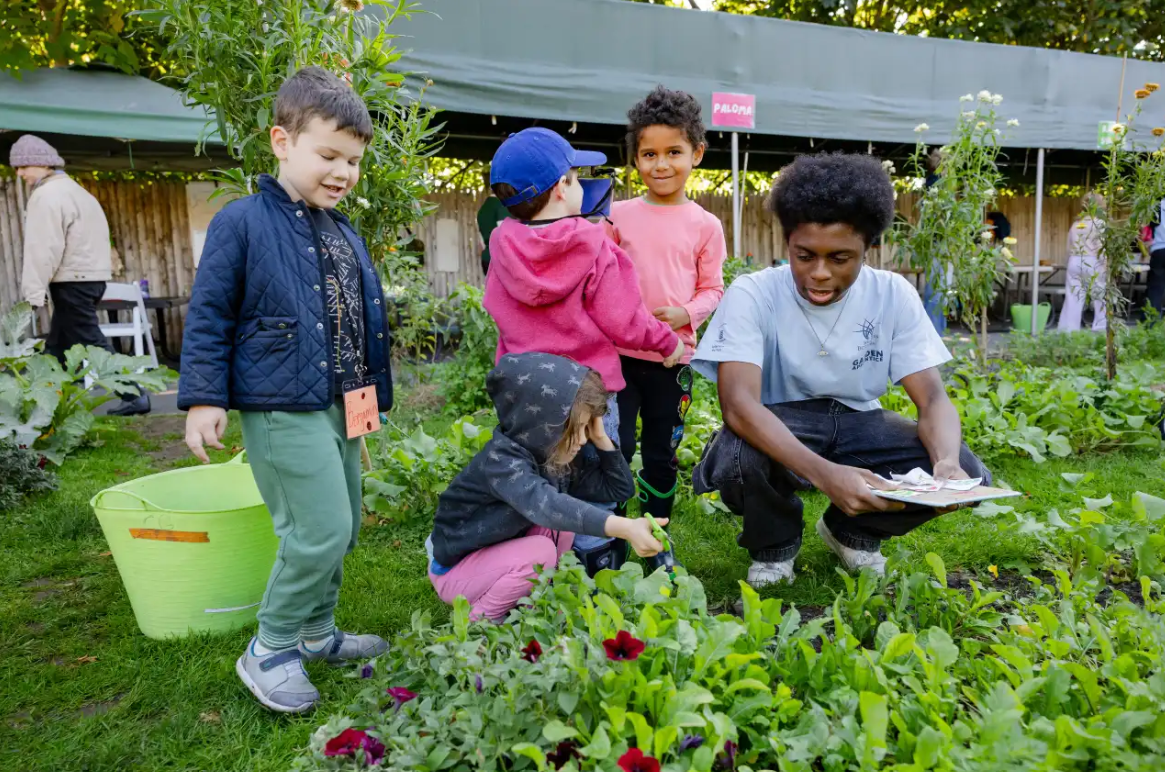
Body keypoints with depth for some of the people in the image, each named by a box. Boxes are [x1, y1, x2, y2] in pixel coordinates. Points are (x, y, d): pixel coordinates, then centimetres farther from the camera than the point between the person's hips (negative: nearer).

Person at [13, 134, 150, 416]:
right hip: (90, 275, 10)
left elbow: (43, 249, -19)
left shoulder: (47, 195, -12)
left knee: (91, 343, -7)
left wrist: (33, 292, -16)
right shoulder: (70, 187, 19)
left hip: (73, 280, -10)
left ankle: (134, 396, -8)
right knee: (57, 345, 14)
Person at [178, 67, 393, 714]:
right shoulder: (243, 223, -8)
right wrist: (204, 398, -11)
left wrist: (370, 394, 20)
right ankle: (269, 652, 12)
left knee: (341, 527, 15)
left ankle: (315, 633, 35)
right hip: (281, 409, -8)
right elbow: (208, 315, -7)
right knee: (319, 530, -9)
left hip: (338, 406, 8)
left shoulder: (345, 235, 13)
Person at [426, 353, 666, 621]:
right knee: (540, 552, -29)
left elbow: (620, 489, -3)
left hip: (500, 553, 7)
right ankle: (480, 619, -5)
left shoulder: (562, 458, -9)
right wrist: (625, 527, -63)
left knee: (565, 519, -12)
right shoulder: (501, 459, -33)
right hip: (456, 570, -7)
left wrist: (600, 438, -17)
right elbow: (545, 505, -52)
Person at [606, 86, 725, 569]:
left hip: (673, 357, 1)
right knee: (615, 448, -1)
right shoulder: (618, 215, 3)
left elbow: (712, 289, 5)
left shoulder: (705, 225, 2)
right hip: (619, 352, 0)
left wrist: (685, 314, -14)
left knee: (662, 455, 12)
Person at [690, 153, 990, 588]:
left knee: (966, 474, -21)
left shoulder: (893, 295, -9)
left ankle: (851, 531, 10)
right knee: (737, 462, -38)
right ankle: (774, 546, 0)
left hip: (857, 424, 4)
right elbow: (738, 403, -32)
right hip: (778, 429, -3)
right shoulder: (753, 295, -19)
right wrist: (823, 473, -48)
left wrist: (947, 462, -36)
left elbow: (932, 398, -11)